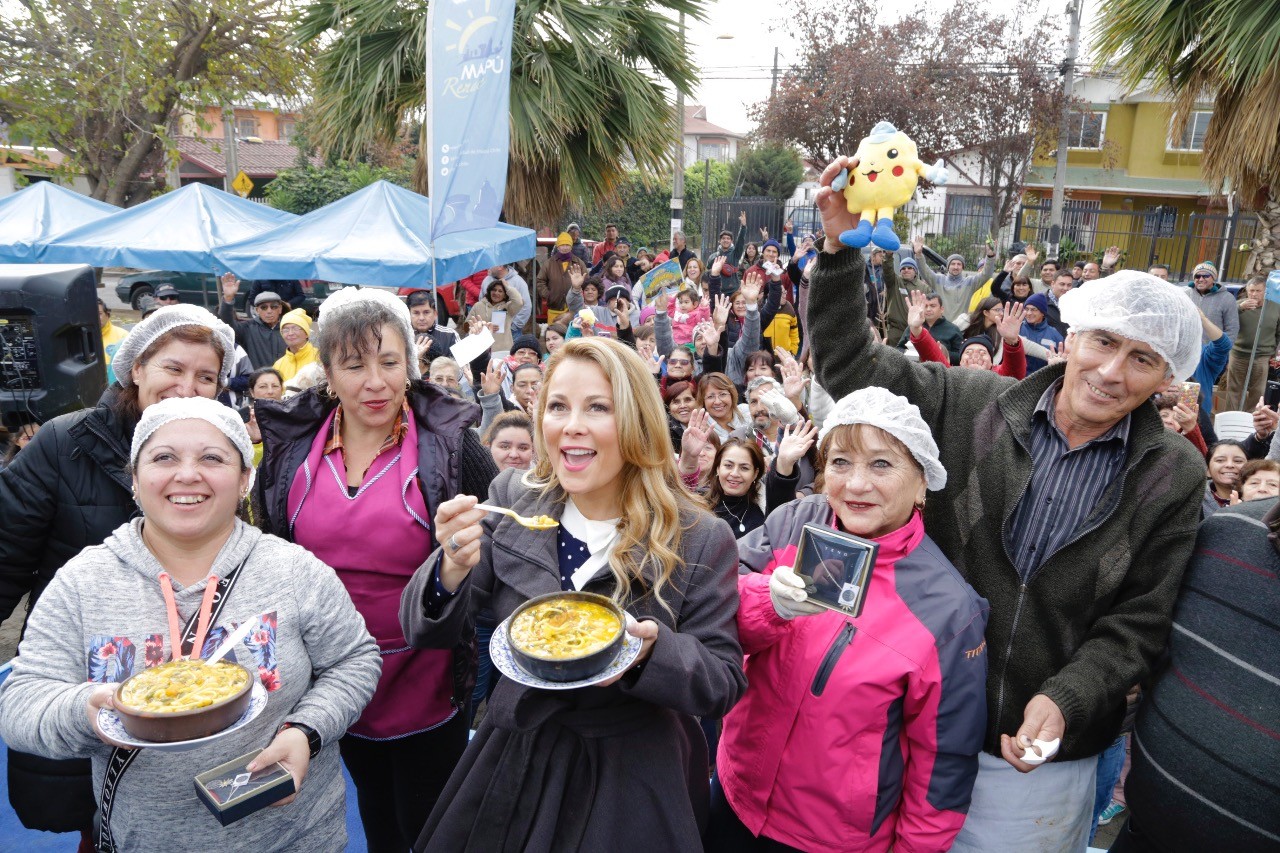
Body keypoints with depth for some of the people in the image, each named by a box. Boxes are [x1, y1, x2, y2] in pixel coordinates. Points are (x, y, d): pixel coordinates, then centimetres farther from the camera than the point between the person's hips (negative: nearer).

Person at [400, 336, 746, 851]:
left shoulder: (701, 541, -15)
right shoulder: (510, 500, -8)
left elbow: (724, 683, -9)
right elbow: (425, 631, -5)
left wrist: (653, 649, -29)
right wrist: (453, 567, -27)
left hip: (631, 784, -2)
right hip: (514, 766, 3)